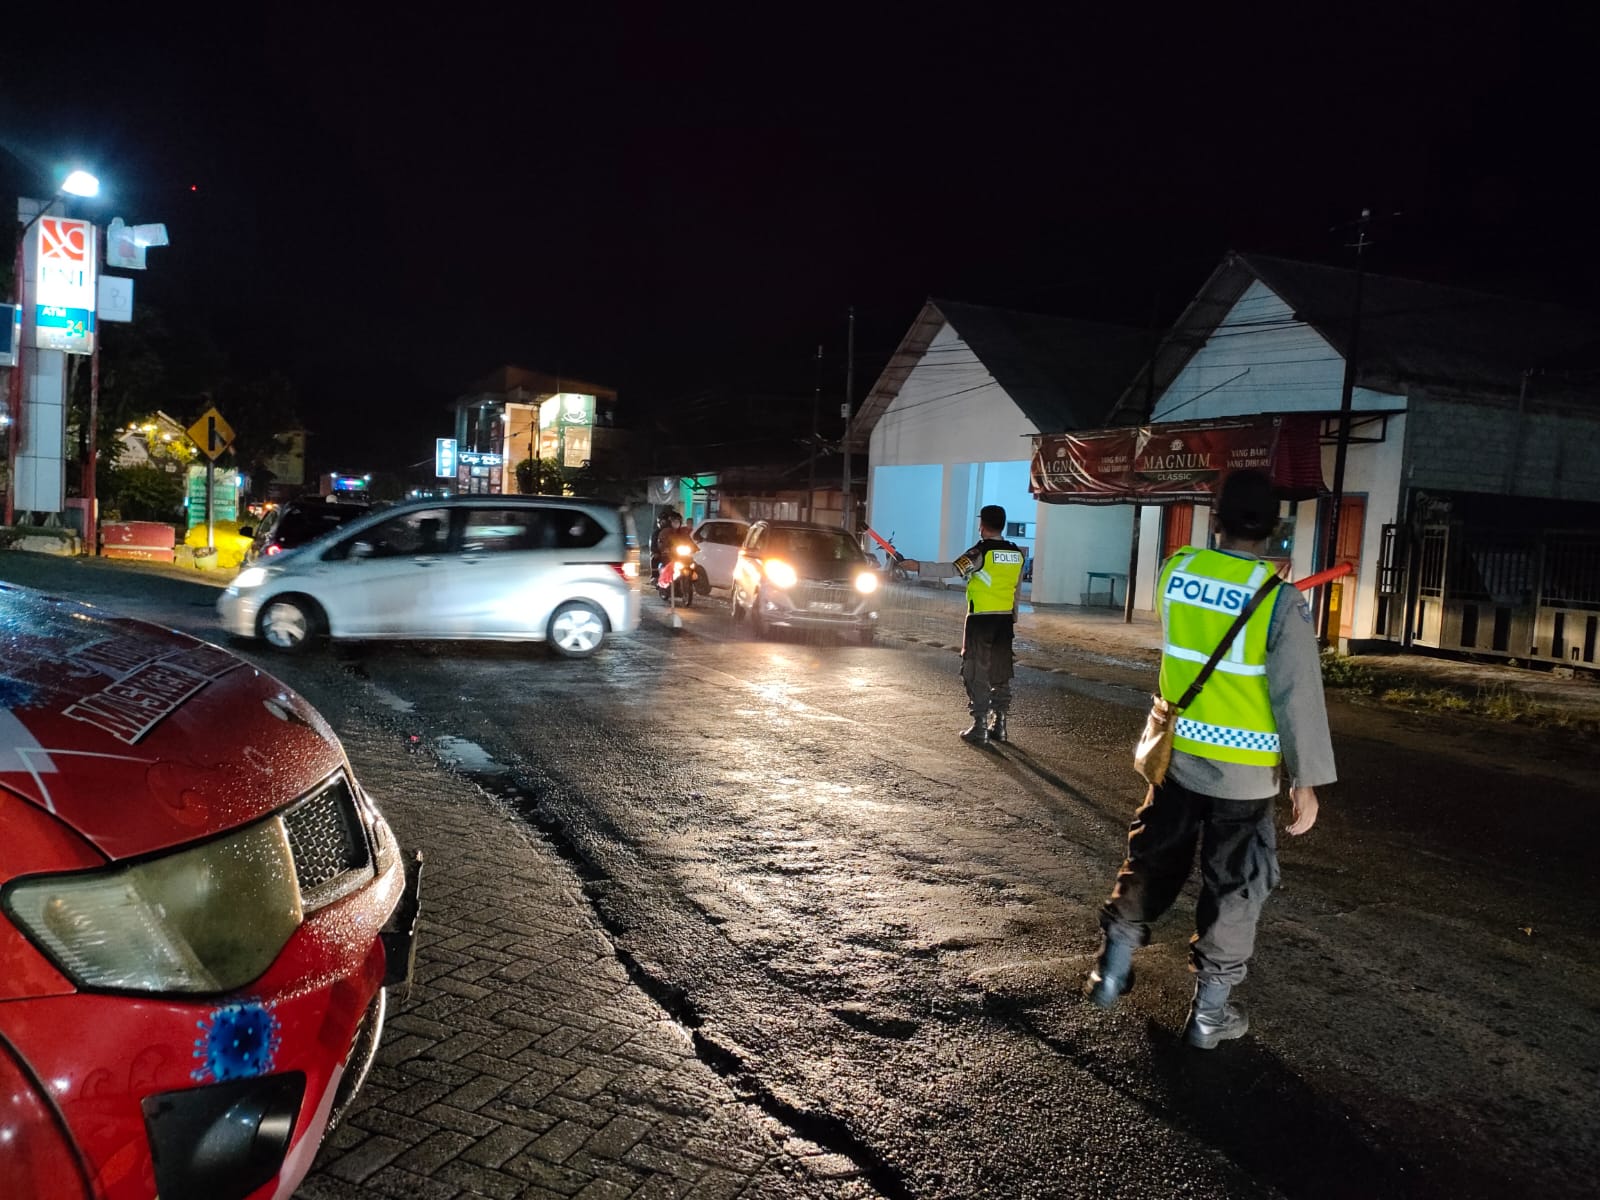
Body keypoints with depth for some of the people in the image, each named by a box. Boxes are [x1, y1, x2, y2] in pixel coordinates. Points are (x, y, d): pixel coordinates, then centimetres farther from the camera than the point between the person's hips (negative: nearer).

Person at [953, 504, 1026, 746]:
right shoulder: (1017, 553, 7)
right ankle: (1000, 725, 16)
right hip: (1005, 620, 6)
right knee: (1001, 673, 12)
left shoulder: (981, 552, -13)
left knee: (977, 673, 1)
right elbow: (1017, 590, 12)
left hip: (980, 620, -6)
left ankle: (980, 728, 0)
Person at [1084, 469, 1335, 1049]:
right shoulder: (1279, 599, -18)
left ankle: (1113, 967, 30)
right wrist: (1306, 780, -7)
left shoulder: (1175, 570, -6)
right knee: (1233, 886, 11)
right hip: (1245, 770, -3)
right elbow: (1299, 696, -15)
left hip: (1178, 752, 4)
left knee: (1154, 859, 20)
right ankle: (1209, 1011, 21)